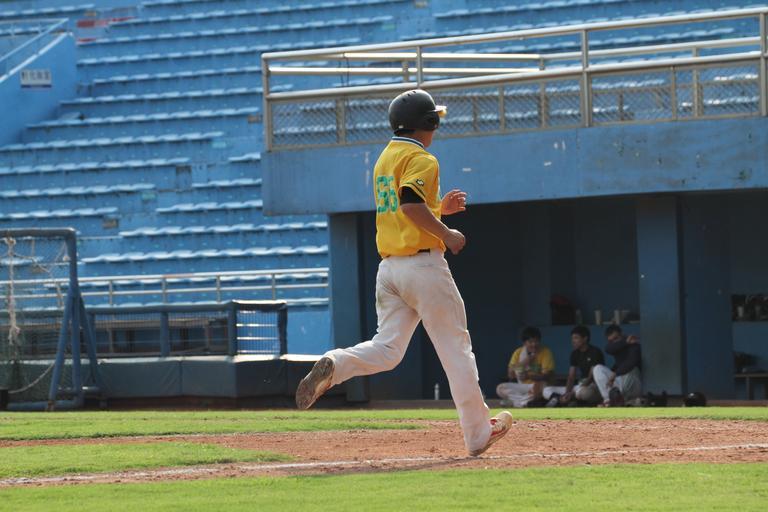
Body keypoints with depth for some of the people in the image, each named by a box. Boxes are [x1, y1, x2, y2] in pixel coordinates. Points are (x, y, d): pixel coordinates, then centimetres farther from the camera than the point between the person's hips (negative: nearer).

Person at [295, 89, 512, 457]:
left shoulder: (384, 159, 18)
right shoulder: (421, 160, -10)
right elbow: (411, 205, -26)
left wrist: (439, 209, 22)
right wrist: (446, 233, -16)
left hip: (388, 269, 7)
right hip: (422, 264, -7)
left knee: (386, 350, 3)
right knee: (456, 348, 2)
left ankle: (334, 365, -25)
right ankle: (478, 434, 7)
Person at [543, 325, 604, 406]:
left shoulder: (595, 352, -12)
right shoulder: (575, 354, 10)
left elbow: (591, 377, -18)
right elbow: (571, 377, 6)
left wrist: (572, 394, -24)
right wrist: (567, 393, -16)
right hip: (581, 386, 8)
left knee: (583, 392, -45)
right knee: (546, 391, -2)